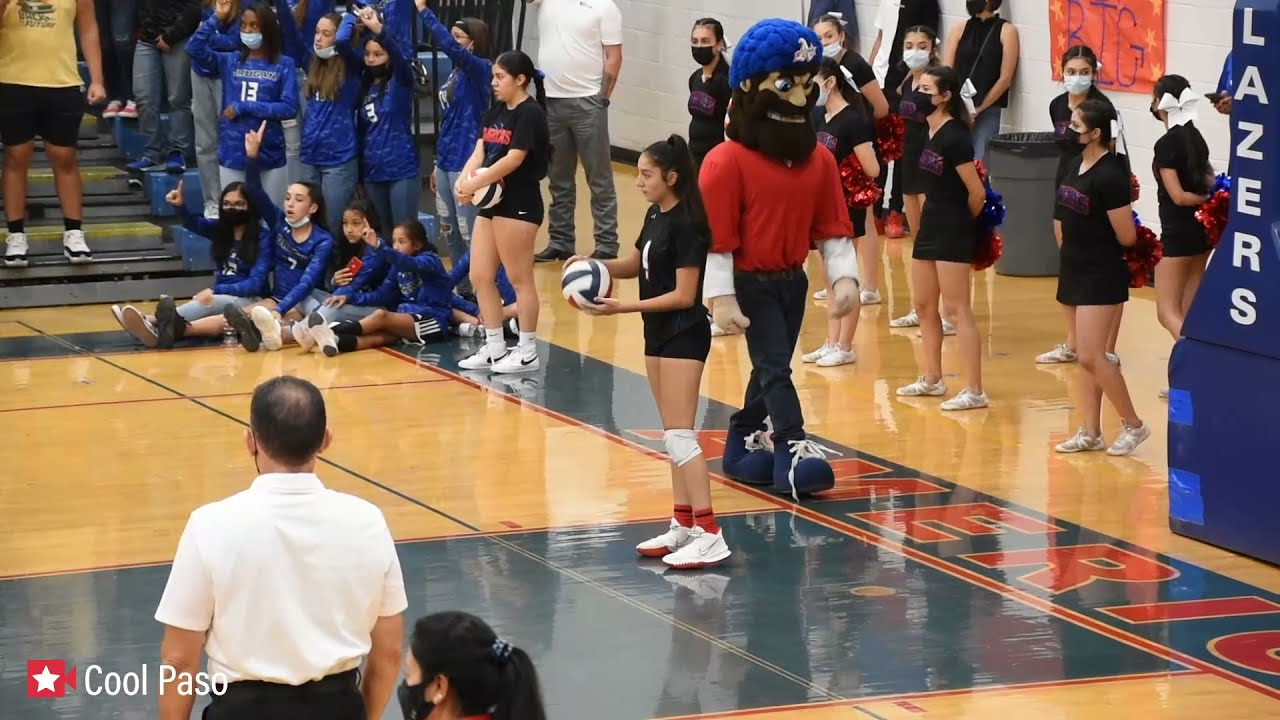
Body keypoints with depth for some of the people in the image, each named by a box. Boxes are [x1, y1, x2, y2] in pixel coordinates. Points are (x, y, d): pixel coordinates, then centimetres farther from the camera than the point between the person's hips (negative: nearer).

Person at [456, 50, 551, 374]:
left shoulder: (530, 114, -13)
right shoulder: (495, 112, 13)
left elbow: (513, 159, -20)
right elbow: (480, 150, 6)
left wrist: (475, 184, -20)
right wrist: (464, 179, -13)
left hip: (518, 204, -9)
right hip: (491, 202, 9)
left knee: (519, 278, -1)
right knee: (480, 277, 10)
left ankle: (527, 352, 7)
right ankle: (495, 348, 19)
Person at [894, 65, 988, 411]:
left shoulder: (954, 138, -19)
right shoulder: (928, 132, 7)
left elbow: (977, 192, -17)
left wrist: (964, 224, -2)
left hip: (953, 231, -10)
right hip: (930, 225, 10)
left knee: (956, 310, -8)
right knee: (923, 305, 17)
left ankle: (974, 391, -5)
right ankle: (932, 379, 31)